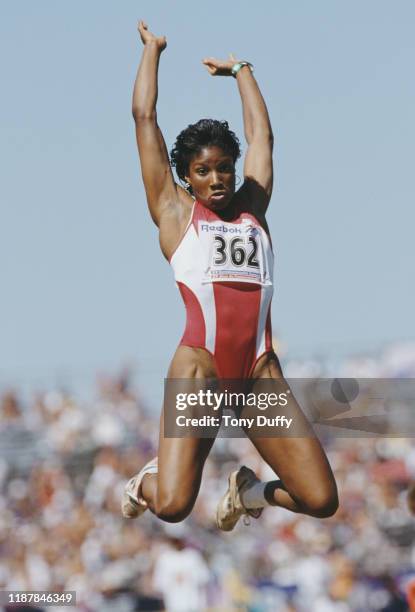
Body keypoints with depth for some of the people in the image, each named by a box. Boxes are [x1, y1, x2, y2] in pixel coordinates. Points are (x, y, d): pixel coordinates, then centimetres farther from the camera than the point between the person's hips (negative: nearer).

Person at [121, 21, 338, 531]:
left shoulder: (252, 208, 19)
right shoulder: (175, 210, 10)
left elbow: (261, 134, 29)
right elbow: (144, 117, 13)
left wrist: (240, 71, 41)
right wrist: (152, 49, 24)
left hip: (261, 373, 4)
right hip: (200, 368, -4)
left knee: (321, 501, -6)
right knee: (171, 506, -17)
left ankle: (247, 491, 27)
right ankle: (147, 481, 21)